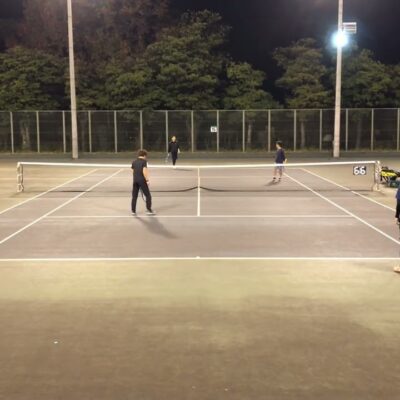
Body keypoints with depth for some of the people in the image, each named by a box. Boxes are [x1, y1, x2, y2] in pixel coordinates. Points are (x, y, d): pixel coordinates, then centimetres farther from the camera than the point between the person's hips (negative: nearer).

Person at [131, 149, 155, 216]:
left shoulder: (134, 162, 10)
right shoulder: (144, 161, -7)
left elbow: (134, 171, 15)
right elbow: (144, 171, -17)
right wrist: (147, 180, -13)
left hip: (135, 180, 5)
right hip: (142, 180, -5)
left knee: (134, 196, 10)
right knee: (148, 195, 5)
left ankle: (133, 211, 11)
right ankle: (149, 210, 4)